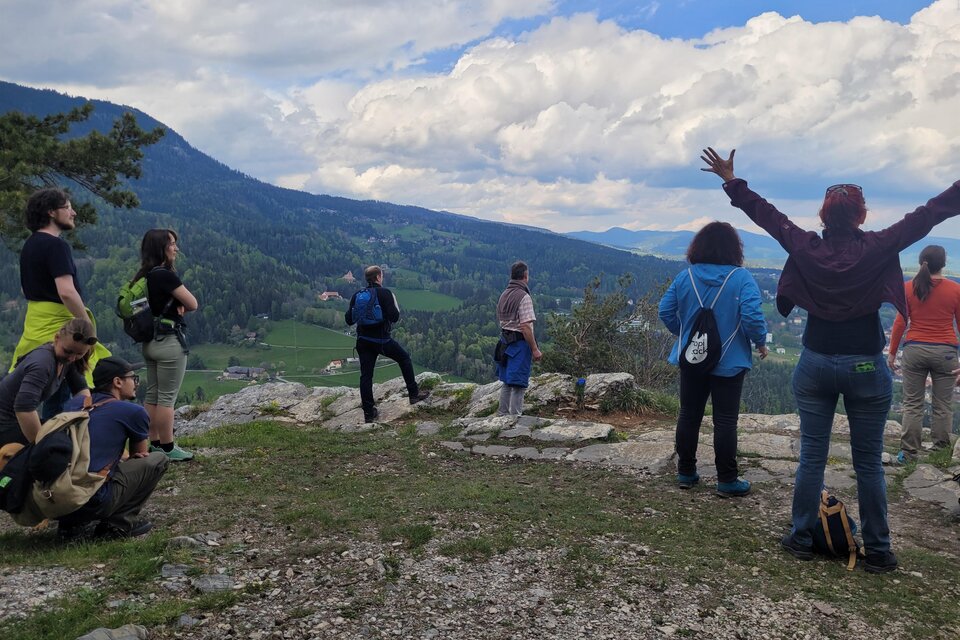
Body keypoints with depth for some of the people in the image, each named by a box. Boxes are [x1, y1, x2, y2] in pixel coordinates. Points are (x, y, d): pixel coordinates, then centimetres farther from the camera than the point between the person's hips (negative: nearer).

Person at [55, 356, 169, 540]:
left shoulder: (73, 404, 16)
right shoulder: (134, 412, 2)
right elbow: (141, 456, 22)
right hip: (91, 503, -6)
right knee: (158, 459, 9)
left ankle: (70, 525, 19)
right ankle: (117, 524, 6)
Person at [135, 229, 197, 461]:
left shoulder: (145, 275, 9)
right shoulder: (166, 275, -17)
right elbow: (193, 305, -13)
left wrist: (176, 307, -1)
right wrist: (181, 304, 6)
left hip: (150, 341, 9)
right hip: (170, 341, -9)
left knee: (152, 395, 12)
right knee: (167, 397, -3)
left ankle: (153, 444, 20)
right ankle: (167, 448, 4)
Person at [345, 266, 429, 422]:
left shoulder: (357, 295, 5)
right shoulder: (385, 293, -10)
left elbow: (349, 320, 5)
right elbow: (394, 318, -16)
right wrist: (396, 307, 4)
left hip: (363, 341, 4)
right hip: (382, 340, -4)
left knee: (366, 375, 7)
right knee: (405, 358, 17)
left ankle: (369, 413, 9)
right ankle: (414, 394, 21)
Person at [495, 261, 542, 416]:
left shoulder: (504, 295, 10)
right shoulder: (524, 297, -16)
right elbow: (525, 326, -21)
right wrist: (535, 349, -18)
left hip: (506, 341, 9)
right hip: (520, 343, -8)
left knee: (506, 382, 18)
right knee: (519, 385, -2)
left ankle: (502, 414, 26)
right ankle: (515, 416, 2)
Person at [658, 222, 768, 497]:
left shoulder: (685, 276, -2)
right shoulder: (741, 278, -13)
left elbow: (665, 311, -1)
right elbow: (752, 316, -21)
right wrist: (760, 342, -4)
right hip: (729, 363, -3)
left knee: (689, 415, 14)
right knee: (725, 421, 4)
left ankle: (686, 472, 23)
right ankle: (727, 481, 12)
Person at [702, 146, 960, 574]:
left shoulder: (806, 248, -5)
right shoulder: (877, 249, -10)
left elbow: (765, 214, 4)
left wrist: (731, 181, 15)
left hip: (816, 365, 2)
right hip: (865, 367, -2)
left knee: (811, 457, 9)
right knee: (868, 464, 7)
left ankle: (801, 539, 17)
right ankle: (876, 551, 17)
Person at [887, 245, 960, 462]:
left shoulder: (909, 288, -3)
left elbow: (900, 323, -2)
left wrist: (892, 353, 6)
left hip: (915, 350, 1)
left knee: (912, 404, 7)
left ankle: (908, 453, 10)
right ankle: (940, 451, 13)